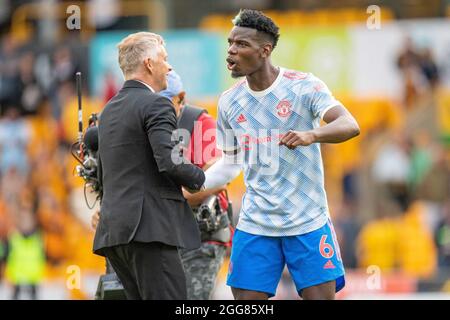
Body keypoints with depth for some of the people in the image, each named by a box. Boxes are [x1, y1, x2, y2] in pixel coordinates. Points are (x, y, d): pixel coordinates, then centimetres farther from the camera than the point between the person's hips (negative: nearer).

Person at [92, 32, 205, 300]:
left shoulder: (110, 110, 20)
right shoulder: (156, 105, -7)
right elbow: (170, 163, -19)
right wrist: (199, 180, 1)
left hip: (114, 228, 9)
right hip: (148, 227, -9)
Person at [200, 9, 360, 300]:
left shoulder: (303, 87, -9)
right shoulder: (230, 102, 5)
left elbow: (350, 125, -22)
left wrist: (311, 135, -41)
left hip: (307, 221, -4)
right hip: (255, 225, 4)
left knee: (321, 296, -6)